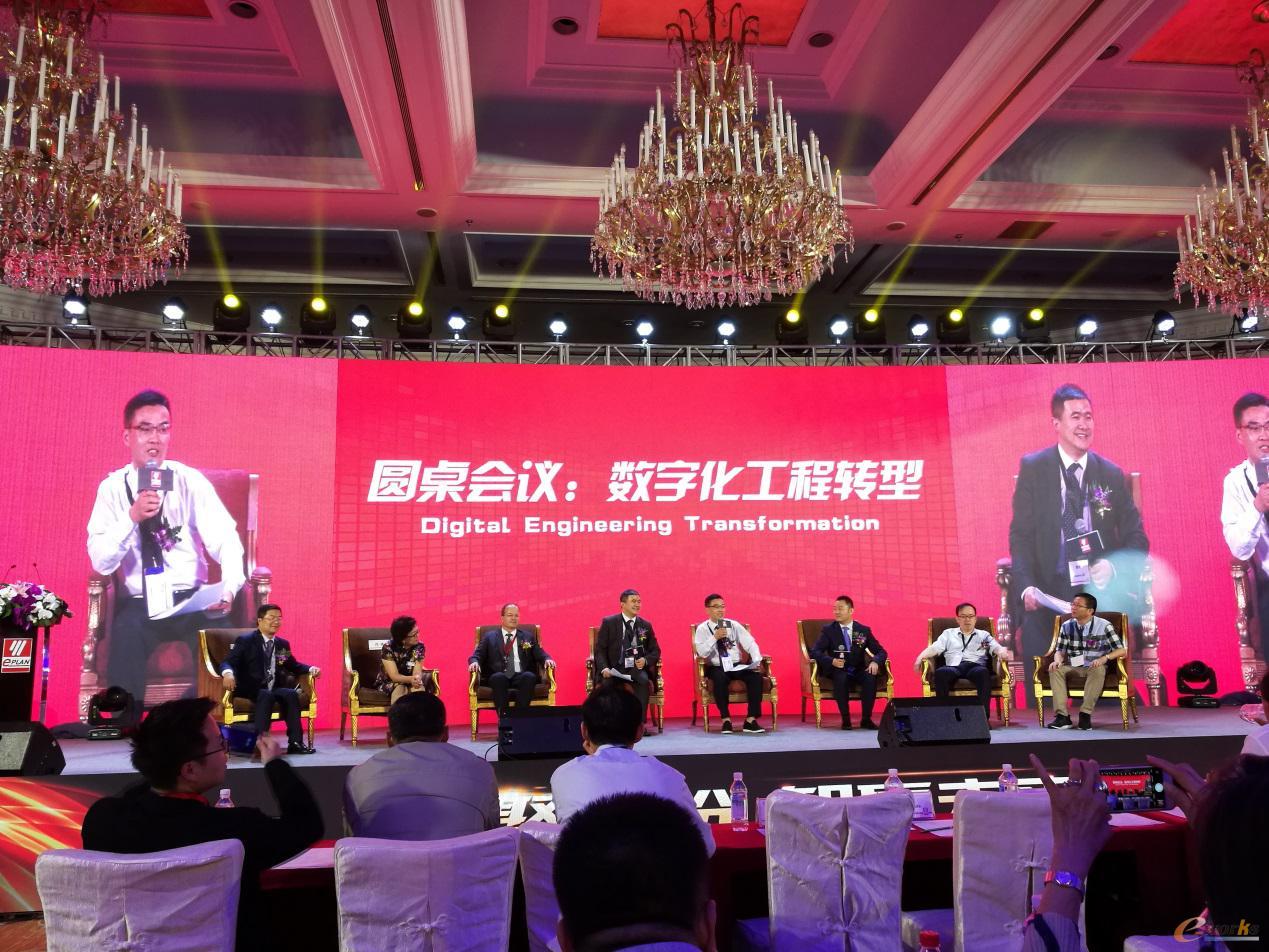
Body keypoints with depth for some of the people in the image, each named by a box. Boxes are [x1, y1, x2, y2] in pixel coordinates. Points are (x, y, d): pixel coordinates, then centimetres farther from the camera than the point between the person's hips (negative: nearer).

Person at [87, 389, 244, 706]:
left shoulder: (190, 481, 0)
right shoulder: (112, 488, 3)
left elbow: (226, 540, -12)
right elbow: (101, 563, -5)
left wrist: (228, 589, -32)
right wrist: (132, 517, -22)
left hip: (191, 600, 0)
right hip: (138, 605, 1)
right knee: (125, 637, -30)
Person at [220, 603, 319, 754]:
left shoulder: (283, 644, 16)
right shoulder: (245, 641, 1)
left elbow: (293, 666, 27)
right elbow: (227, 663, -9)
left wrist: (310, 669, 5)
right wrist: (228, 673, -34)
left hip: (274, 689, 5)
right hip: (249, 690, -4)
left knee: (291, 694, -25)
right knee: (267, 695, -35)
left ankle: (295, 742, -25)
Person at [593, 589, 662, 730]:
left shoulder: (646, 625, 14)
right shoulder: (608, 623, 6)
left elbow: (655, 651, 16)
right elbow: (600, 649, 2)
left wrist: (645, 660, -6)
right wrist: (604, 668, -16)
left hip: (637, 668, 2)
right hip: (615, 669, -2)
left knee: (644, 681, -32)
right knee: (609, 683, -34)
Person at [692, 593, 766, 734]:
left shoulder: (734, 625, 10)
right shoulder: (702, 628, 3)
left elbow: (750, 644, 4)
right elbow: (702, 653, -10)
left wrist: (757, 661, -13)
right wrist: (715, 637, -22)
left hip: (737, 666, 3)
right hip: (716, 668, -3)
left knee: (756, 676, -25)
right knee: (720, 678, -37)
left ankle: (751, 720, -22)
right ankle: (726, 720, -25)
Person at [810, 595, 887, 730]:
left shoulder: (864, 630, 9)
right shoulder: (828, 630, 4)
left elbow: (881, 652, 8)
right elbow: (815, 652, -5)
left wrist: (875, 662, -16)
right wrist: (832, 661, -24)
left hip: (859, 671, 2)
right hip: (839, 671, -2)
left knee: (871, 677, -31)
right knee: (841, 678, -36)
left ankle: (866, 719, -18)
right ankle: (845, 719, -23)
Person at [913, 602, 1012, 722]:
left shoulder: (984, 635, 27)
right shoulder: (948, 633, 27)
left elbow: (996, 647, 10)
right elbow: (934, 648, 14)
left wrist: (1002, 653, -16)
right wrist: (920, 657, -6)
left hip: (975, 666, 0)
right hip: (954, 667, 0)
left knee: (983, 672, -38)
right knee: (940, 672, -36)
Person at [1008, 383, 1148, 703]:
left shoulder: (1112, 475, 6)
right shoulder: (1032, 468, 1)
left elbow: (1136, 539, 10)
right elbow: (1020, 534, -2)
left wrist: (1114, 566, -12)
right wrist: (1026, 586, -18)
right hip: (1047, 597, -1)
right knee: (1041, 694, -4)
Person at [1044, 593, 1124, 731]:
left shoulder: (1104, 626, -7)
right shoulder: (1066, 626, 3)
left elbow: (1121, 650, -9)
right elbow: (1060, 651, 7)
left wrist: (1104, 658, -28)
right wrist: (1058, 660, -17)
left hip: (1095, 669, -3)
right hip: (1073, 670, 3)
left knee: (1098, 669, -38)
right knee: (1055, 669, -27)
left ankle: (1085, 714, -34)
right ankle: (1062, 716, -33)